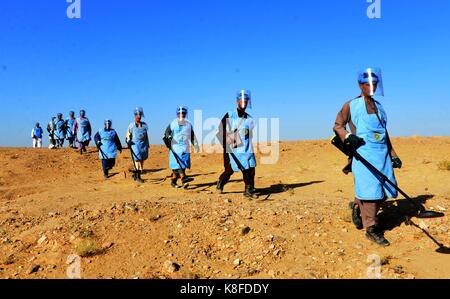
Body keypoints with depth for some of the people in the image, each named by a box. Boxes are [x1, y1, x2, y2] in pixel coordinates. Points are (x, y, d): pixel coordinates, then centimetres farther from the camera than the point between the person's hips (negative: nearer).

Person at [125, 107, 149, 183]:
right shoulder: (131, 125, 4)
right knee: (137, 160, -9)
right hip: (135, 144, -4)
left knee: (142, 160, 6)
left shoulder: (144, 125, 11)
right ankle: (138, 177, -4)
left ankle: (136, 174, 21)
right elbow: (128, 135, 9)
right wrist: (128, 141, -9)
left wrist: (147, 145, 16)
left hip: (143, 144, 4)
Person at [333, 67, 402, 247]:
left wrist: (393, 156, 20)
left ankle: (357, 206, 29)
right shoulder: (351, 105, 3)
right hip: (363, 154, -6)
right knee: (370, 190, -7)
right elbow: (337, 125, 2)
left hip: (382, 154, 6)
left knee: (385, 192, 5)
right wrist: (348, 136, -19)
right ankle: (371, 229, 6)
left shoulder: (379, 107, 20)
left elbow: (384, 133, 24)